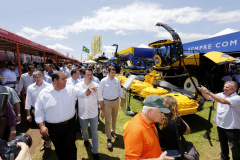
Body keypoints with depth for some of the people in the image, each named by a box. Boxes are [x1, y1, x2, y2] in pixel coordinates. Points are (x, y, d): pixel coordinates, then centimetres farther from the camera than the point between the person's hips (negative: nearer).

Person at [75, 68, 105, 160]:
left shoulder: (96, 86, -9)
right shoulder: (78, 86, -8)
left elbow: (100, 100, -1)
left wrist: (103, 111, 1)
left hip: (93, 114, -1)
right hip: (82, 113, 1)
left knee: (94, 133, 8)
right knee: (84, 131, 23)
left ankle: (95, 151, 28)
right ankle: (85, 139, 56)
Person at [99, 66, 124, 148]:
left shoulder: (117, 80, 0)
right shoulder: (103, 81, -9)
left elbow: (120, 90, 9)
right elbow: (100, 92, -4)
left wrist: (122, 100, 9)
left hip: (116, 101, 4)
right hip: (107, 102, -3)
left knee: (114, 118, 19)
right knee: (108, 121, -2)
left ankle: (112, 131, 42)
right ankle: (108, 138, 13)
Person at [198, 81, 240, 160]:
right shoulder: (221, 95, 1)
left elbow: (223, 101, -34)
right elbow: (208, 97, 2)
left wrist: (208, 92, -36)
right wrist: (202, 91, -18)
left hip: (232, 127, -7)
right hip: (220, 125, 7)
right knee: (223, 144, 24)